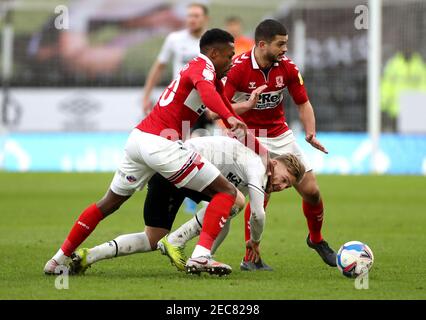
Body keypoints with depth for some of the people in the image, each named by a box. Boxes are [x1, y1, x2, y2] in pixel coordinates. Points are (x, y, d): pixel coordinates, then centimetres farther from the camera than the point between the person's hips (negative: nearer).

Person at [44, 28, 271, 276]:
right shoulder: (202, 66, -4)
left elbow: (234, 122, 30)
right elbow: (205, 89, -29)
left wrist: (262, 152, 29)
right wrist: (229, 117, -44)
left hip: (137, 138, 10)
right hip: (159, 144, -10)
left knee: (109, 203, 25)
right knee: (227, 192, -3)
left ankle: (60, 259, 31)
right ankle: (201, 256, -17)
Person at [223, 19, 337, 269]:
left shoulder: (287, 67, -8)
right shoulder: (238, 68, -21)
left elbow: (303, 103, 2)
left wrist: (311, 133, -14)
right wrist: (247, 105, -38)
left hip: (281, 134, 5)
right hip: (250, 137, -5)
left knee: (311, 190, 1)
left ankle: (316, 239, 29)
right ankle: (250, 257, -8)